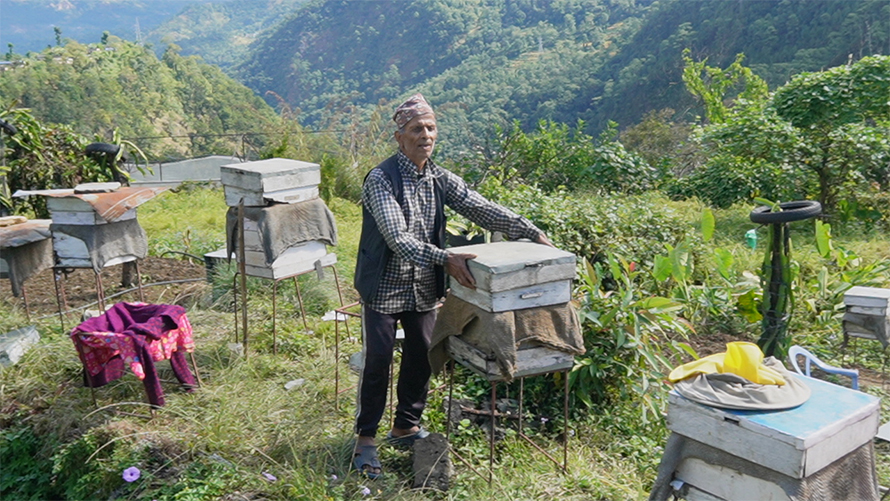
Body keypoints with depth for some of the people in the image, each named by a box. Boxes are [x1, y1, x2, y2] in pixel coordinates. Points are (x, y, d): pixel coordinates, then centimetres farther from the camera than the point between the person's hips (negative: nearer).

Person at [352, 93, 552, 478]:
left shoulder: (440, 179, 1)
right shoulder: (381, 179, -18)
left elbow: (482, 209, -4)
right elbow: (397, 237, -29)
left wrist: (532, 233, -14)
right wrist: (445, 259, -40)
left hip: (424, 288, 6)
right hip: (385, 287, -6)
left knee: (421, 358, 15)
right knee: (377, 362, 2)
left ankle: (406, 426, 35)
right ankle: (366, 439, 19)